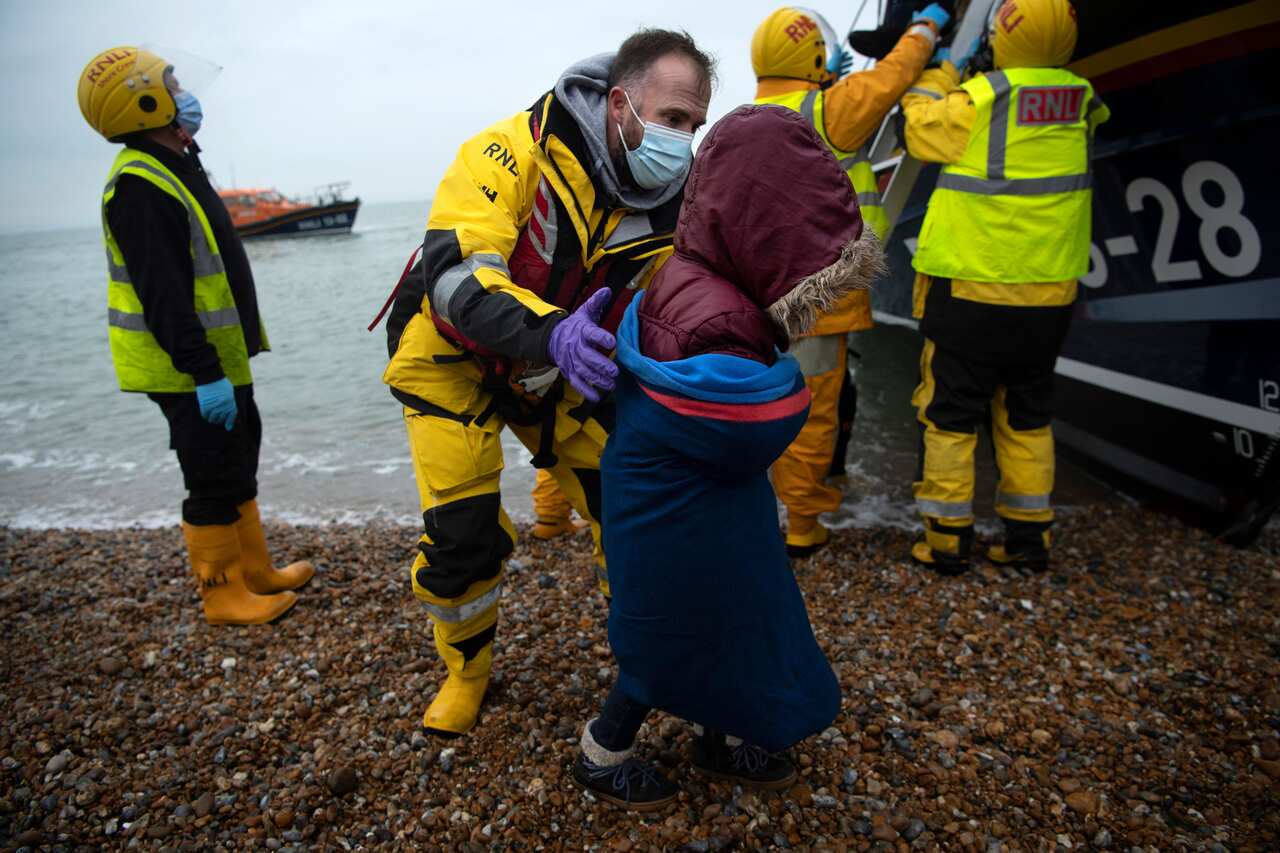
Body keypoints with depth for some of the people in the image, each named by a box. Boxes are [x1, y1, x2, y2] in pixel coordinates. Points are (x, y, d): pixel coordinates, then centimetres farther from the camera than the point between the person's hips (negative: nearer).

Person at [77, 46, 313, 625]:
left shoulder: (175, 170, 15)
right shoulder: (138, 186, -18)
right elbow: (162, 295, -25)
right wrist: (204, 373, -27)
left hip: (219, 360, 10)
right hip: (188, 371, -10)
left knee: (238, 466, 17)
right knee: (214, 482, -1)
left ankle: (256, 571, 30)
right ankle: (224, 597, 12)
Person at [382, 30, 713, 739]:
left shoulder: (665, 204, -11)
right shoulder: (514, 152, -27)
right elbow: (456, 271, -37)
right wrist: (550, 332, -54)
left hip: (556, 370, 5)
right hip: (453, 360, -4)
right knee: (462, 536, -8)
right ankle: (466, 669, 23)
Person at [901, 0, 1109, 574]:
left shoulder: (980, 99, -12)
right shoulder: (1079, 101, 3)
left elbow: (922, 128, 3)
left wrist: (937, 73, 18)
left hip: (970, 289, -5)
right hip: (1048, 292, 5)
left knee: (949, 414, 4)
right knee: (1026, 416, 15)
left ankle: (947, 540, 8)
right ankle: (1028, 537, 20)